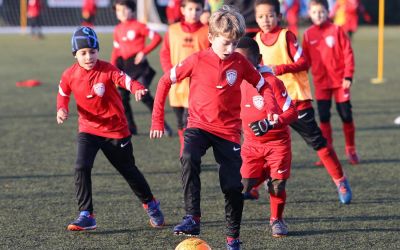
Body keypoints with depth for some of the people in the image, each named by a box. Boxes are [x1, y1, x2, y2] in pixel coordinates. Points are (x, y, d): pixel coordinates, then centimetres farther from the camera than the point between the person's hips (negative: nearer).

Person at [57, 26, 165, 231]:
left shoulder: (107, 70, -17)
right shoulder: (70, 75, -6)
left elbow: (125, 79, -34)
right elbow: (63, 94, 13)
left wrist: (137, 89, -56)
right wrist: (62, 109, -8)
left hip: (116, 129, -2)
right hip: (88, 129, 2)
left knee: (128, 170, 13)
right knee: (81, 168, -19)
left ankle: (150, 204, 37)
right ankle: (86, 216, -11)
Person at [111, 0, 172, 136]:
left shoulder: (138, 26, -6)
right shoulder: (118, 29, 11)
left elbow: (156, 38, -9)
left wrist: (144, 52, -15)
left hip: (138, 63, -6)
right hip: (124, 66, 6)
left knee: (143, 95, -15)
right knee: (122, 96, 2)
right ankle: (130, 127, 12)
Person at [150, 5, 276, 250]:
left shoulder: (240, 62, -3)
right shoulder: (197, 60, -8)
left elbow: (263, 85, 9)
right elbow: (166, 81, 1)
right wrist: (157, 119, 0)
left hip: (229, 131, 1)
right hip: (199, 126, -1)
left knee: (233, 185, -1)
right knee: (189, 159, -32)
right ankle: (192, 219, -30)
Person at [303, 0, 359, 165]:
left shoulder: (336, 30, -5)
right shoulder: (308, 34, 2)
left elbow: (348, 54, -6)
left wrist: (348, 76, -11)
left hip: (340, 81, -2)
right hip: (321, 83, 2)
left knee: (346, 116, 3)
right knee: (324, 117, 1)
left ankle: (351, 150, 18)